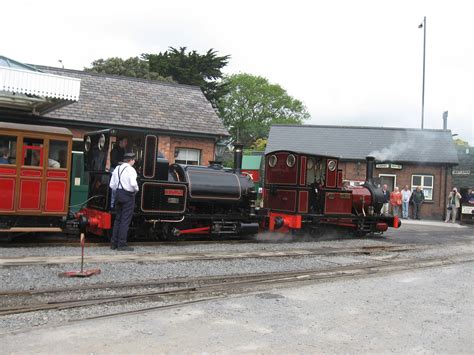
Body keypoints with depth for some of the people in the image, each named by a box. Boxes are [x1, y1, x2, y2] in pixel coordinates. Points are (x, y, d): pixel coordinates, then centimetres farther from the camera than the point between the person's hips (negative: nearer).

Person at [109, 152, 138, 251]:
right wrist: (136, 190, -5)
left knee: (118, 219, 14)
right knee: (125, 220, -4)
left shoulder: (117, 169, 12)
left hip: (118, 194, 8)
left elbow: (112, 185, 11)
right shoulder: (130, 170, -11)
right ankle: (122, 244, -2)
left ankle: (114, 243, 17)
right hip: (128, 196, -7)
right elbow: (133, 184, -23)